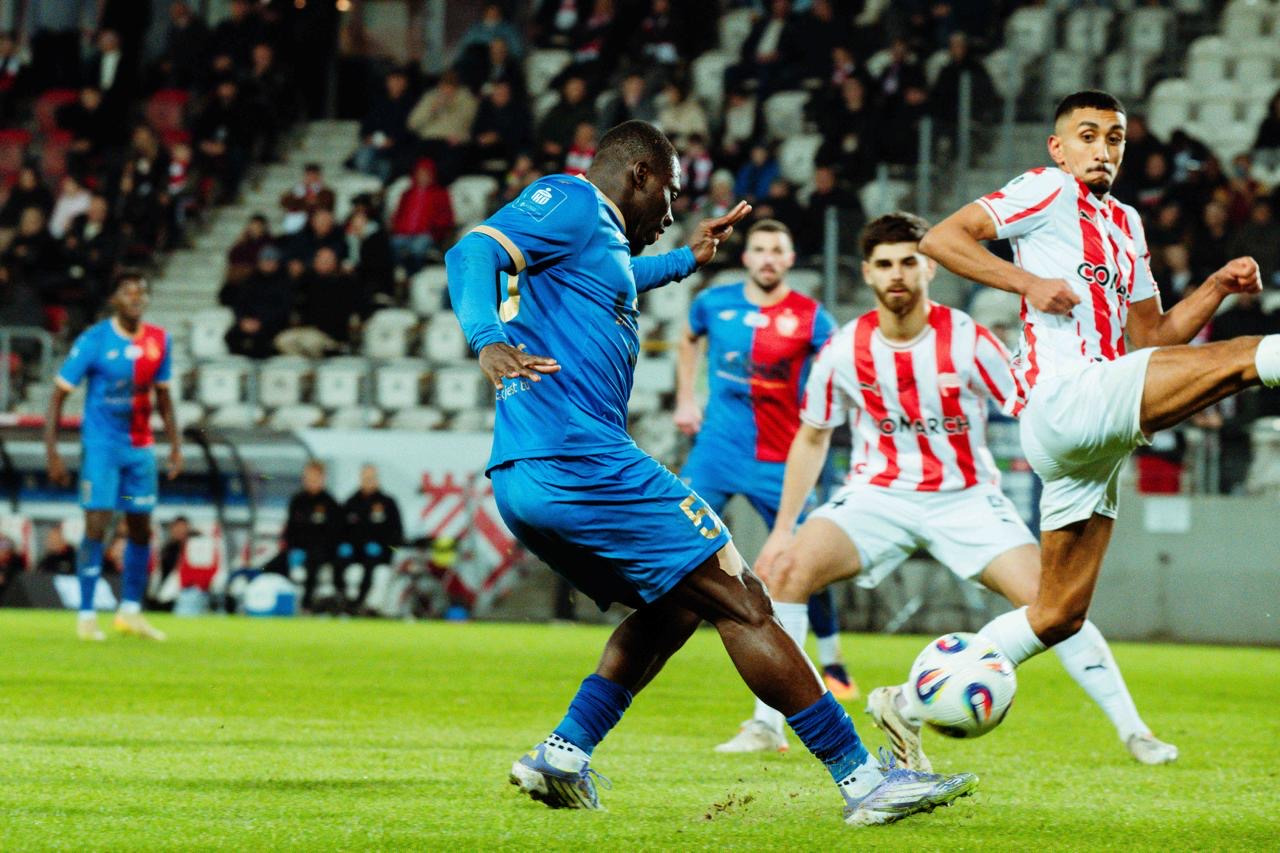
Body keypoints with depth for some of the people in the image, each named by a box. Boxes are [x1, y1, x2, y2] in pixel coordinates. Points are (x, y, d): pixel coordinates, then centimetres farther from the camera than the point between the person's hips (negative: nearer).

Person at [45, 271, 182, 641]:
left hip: (140, 447, 5)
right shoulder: (94, 341, -11)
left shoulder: (158, 341, 3)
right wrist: (52, 451, -14)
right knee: (97, 525, -12)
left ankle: (130, 612, 22)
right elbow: (59, 394, -8)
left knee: (141, 530, 8)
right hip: (101, 446, -5)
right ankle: (87, 616, -5)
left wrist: (175, 444, 9)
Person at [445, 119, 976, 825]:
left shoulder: (597, 238, 25)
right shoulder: (573, 202, -2)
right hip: (580, 462, -10)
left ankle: (563, 757, 11)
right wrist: (488, 341, -36)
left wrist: (686, 260, 58)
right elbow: (472, 252, -19)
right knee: (741, 602, -6)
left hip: (521, 483, 10)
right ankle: (861, 778, -6)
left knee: (675, 605, 24)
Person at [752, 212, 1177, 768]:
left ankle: (1131, 730, -5)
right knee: (781, 572, -23)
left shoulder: (967, 342, -13)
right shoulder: (844, 351, -7)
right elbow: (812, 439, 8)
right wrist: (782, 530, 4)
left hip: (965, 498, -1)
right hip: (879, 496, 1)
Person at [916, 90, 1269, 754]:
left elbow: (1152, 336, 27)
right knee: (1229, 361, -25)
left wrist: (1216, 287, 12)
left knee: (1059, 615, 10)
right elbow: (940, 239, -7)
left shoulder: (1126, 225, 26)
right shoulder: (1049, 192, 3)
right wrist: (1028, 282, -15)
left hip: (1092, 441, 9)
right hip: (1064, 397, -8)